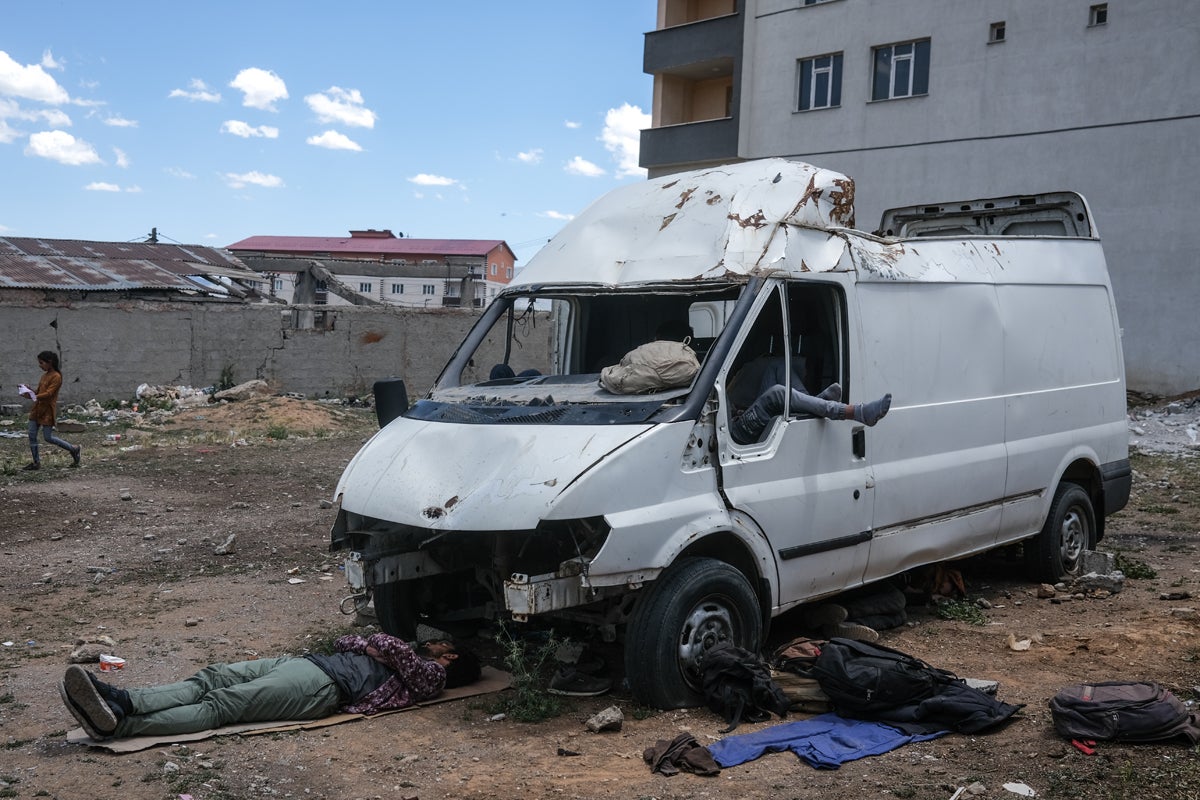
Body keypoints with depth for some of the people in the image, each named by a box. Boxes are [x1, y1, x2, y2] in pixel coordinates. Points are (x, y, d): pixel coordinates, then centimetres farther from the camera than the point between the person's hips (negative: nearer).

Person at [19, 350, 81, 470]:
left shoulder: (56, 377, -12)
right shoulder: (45, 375, 14)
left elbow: (48, 393, -20)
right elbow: (39, 393, 18)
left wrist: (34, 397, -31)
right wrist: (29, 390, 2)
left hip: (47, 411, -8)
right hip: (37, 409, 8)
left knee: (48, 438, -6)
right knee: (32, 436, 4)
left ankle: (74, 449, 10)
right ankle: (36, 463, 11)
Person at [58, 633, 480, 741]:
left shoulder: (431, 675, 5)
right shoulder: (413, 653, 31)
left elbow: (392, 649, -14)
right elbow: (346, 642, 33)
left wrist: (375, 645, 5)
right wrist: (367, 645, 15)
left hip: (324, 686, -9)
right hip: (306, 661, 9)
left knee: (221, 704, -24)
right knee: (210, 678, -12)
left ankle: (118, 722, -36)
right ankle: (121, 700, -27)